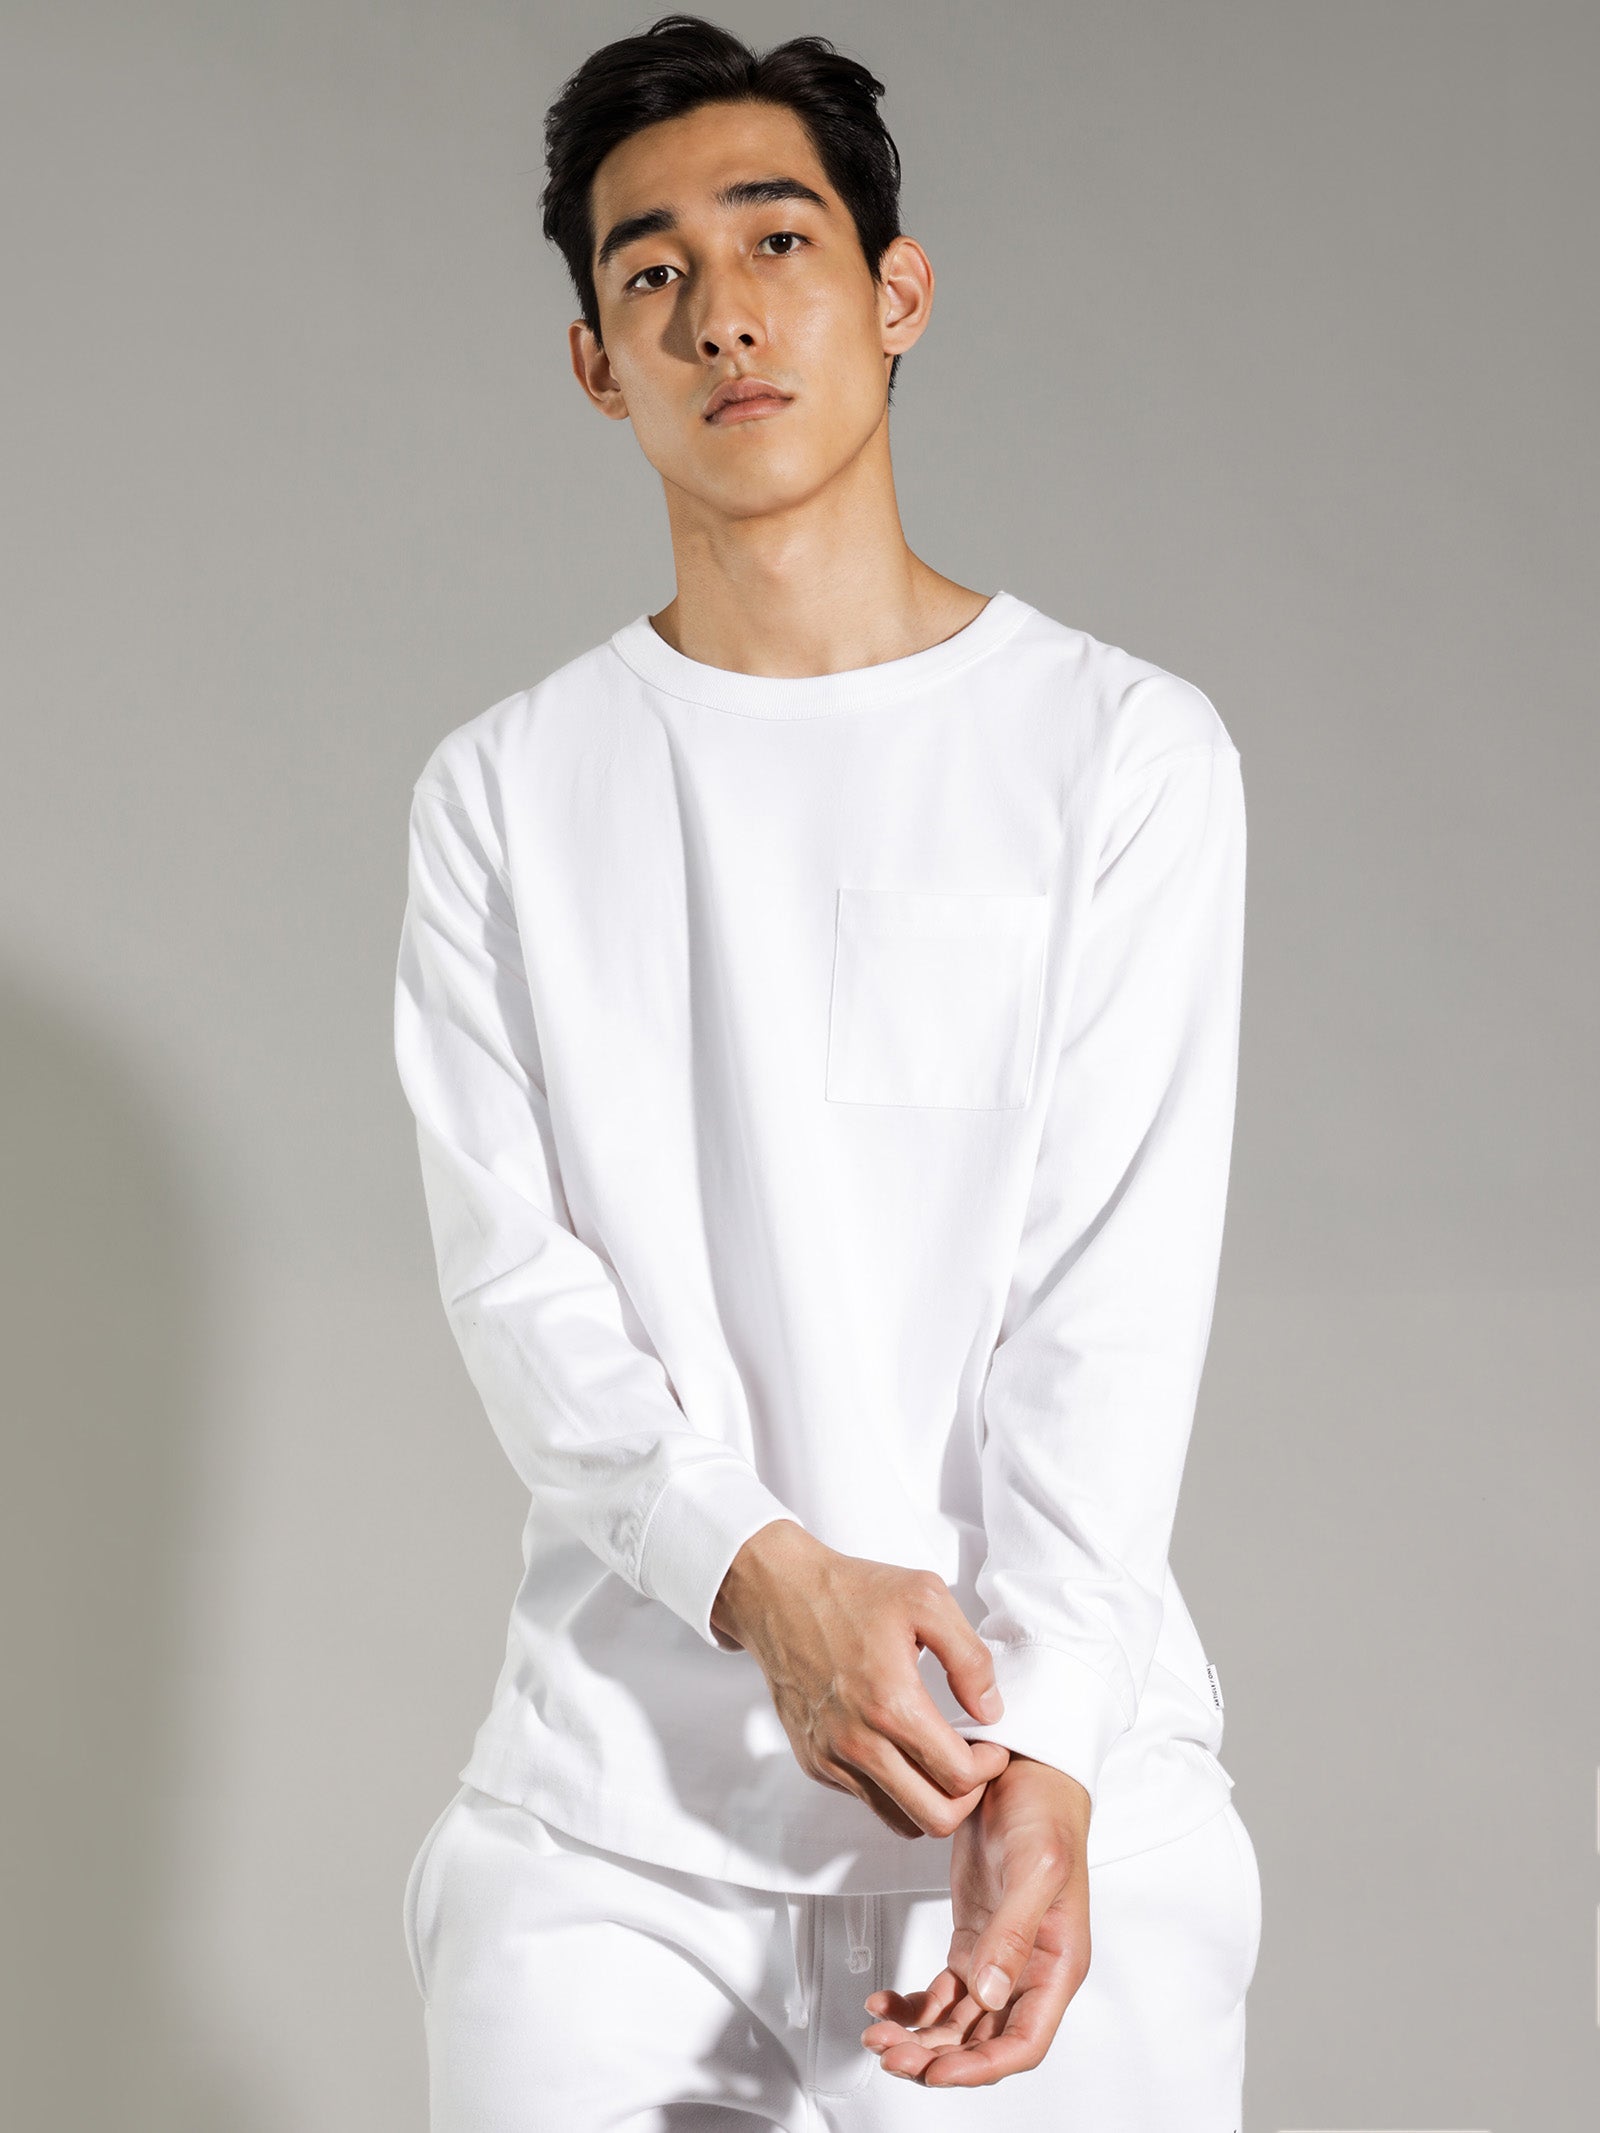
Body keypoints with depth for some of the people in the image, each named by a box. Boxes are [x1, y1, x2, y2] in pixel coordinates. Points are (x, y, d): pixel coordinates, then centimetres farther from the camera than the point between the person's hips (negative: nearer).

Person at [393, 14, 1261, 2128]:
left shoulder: (1127, 754, 2)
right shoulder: (506, 794, 9)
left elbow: (1119, 1296, -6)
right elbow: (514, 1271, 0)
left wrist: (1045, 1758, -18)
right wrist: (764, 1578, -17)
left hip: (1056, 1728, -1)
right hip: (622, 1771, 1)